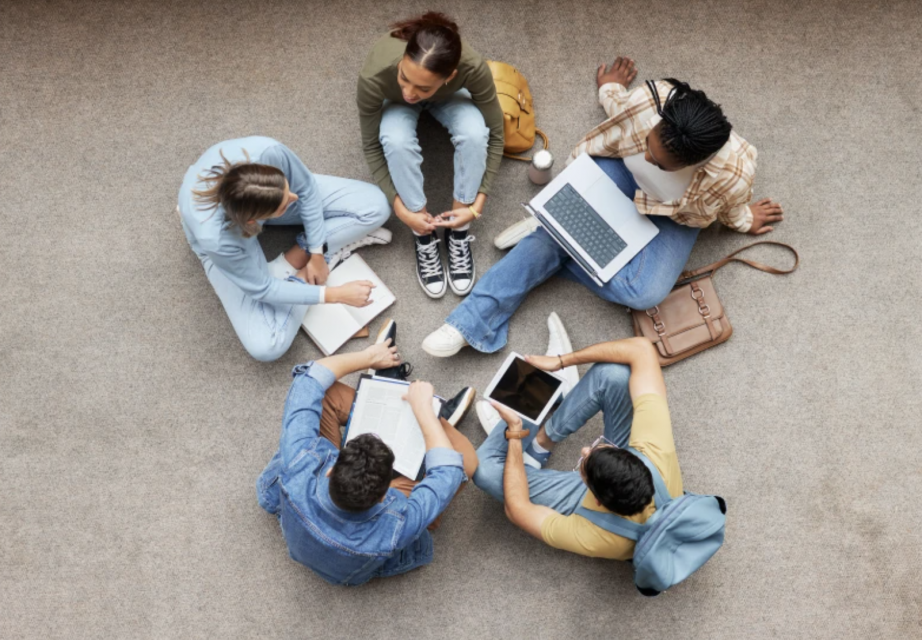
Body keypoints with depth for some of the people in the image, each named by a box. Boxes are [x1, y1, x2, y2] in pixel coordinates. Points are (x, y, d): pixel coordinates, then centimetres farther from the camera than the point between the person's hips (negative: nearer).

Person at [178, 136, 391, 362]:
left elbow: (305, 189, -16)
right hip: (232, 237, -2)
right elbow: (262, 290, -25)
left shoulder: (268, 152, -40)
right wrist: (334, 295, -28)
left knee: (375, 206, -13)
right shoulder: (216, 239, -43)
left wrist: (316, 252, -12)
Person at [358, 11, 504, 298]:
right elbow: (371, 146, -23)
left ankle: (458, 232, -11)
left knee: (474, 132, -32)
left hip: (449, 98, 1)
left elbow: (495, 135, -24)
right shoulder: (375, 76, -40)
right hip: (395, 103, 0)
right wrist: (399, 206, -26)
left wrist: (478, 204, -27)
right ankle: (424, 236, -12)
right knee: (397, 140, -34)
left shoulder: (472, 67, -40)